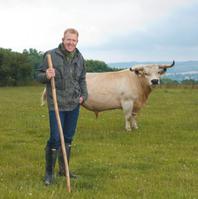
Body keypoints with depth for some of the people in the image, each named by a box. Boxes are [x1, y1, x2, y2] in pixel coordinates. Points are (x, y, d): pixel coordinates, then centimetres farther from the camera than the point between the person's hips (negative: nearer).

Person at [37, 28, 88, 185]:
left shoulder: (79, 58, 6)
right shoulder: (51, 55, -9)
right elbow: (39, 75, -4)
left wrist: (84, 95, 4)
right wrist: (46, 76, -25)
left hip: (74, 104, 5)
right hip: (56, 104, -5)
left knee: (69, 138, 14)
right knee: (55, 138, -6)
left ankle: (64, 169, 28)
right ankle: (49, 172, 9)